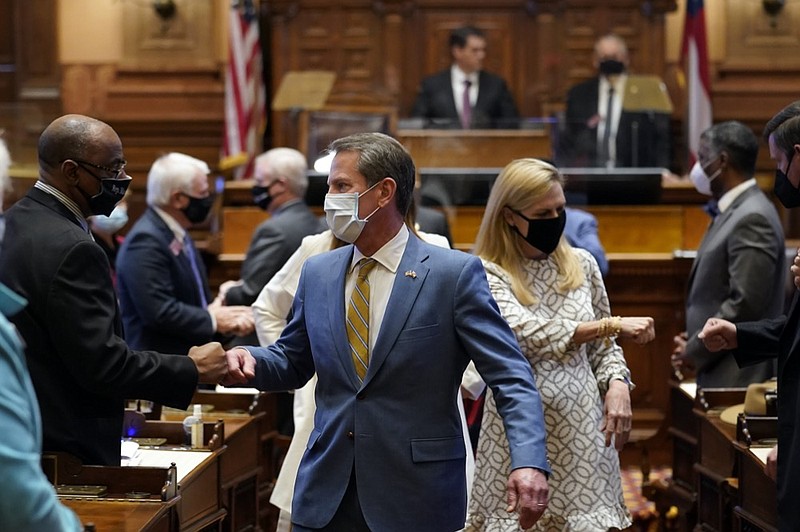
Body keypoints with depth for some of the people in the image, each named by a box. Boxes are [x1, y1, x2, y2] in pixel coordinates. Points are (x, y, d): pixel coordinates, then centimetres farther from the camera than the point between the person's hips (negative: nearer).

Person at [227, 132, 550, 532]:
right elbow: (292, 362, 19)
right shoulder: (317, 273, 9)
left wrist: (528, 461, -25)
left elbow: (511, 378, -10)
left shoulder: (455, 274, -7)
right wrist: (252, 359, -4)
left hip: (417, 498, -4)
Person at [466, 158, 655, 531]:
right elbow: (527, 334, -20)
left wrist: (617, 383, -4)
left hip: (583, 428, 4)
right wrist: (612, 325, -19)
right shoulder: (488, 273, -6)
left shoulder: (581, 264, 8)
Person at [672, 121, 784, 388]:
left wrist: (695, 350, -13)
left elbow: (745, 303, -21)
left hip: (739, 376, -9)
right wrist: (694, 339, 8)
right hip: (720, 370, 9)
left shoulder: (752, 219, -15)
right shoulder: (734, 212, 15)